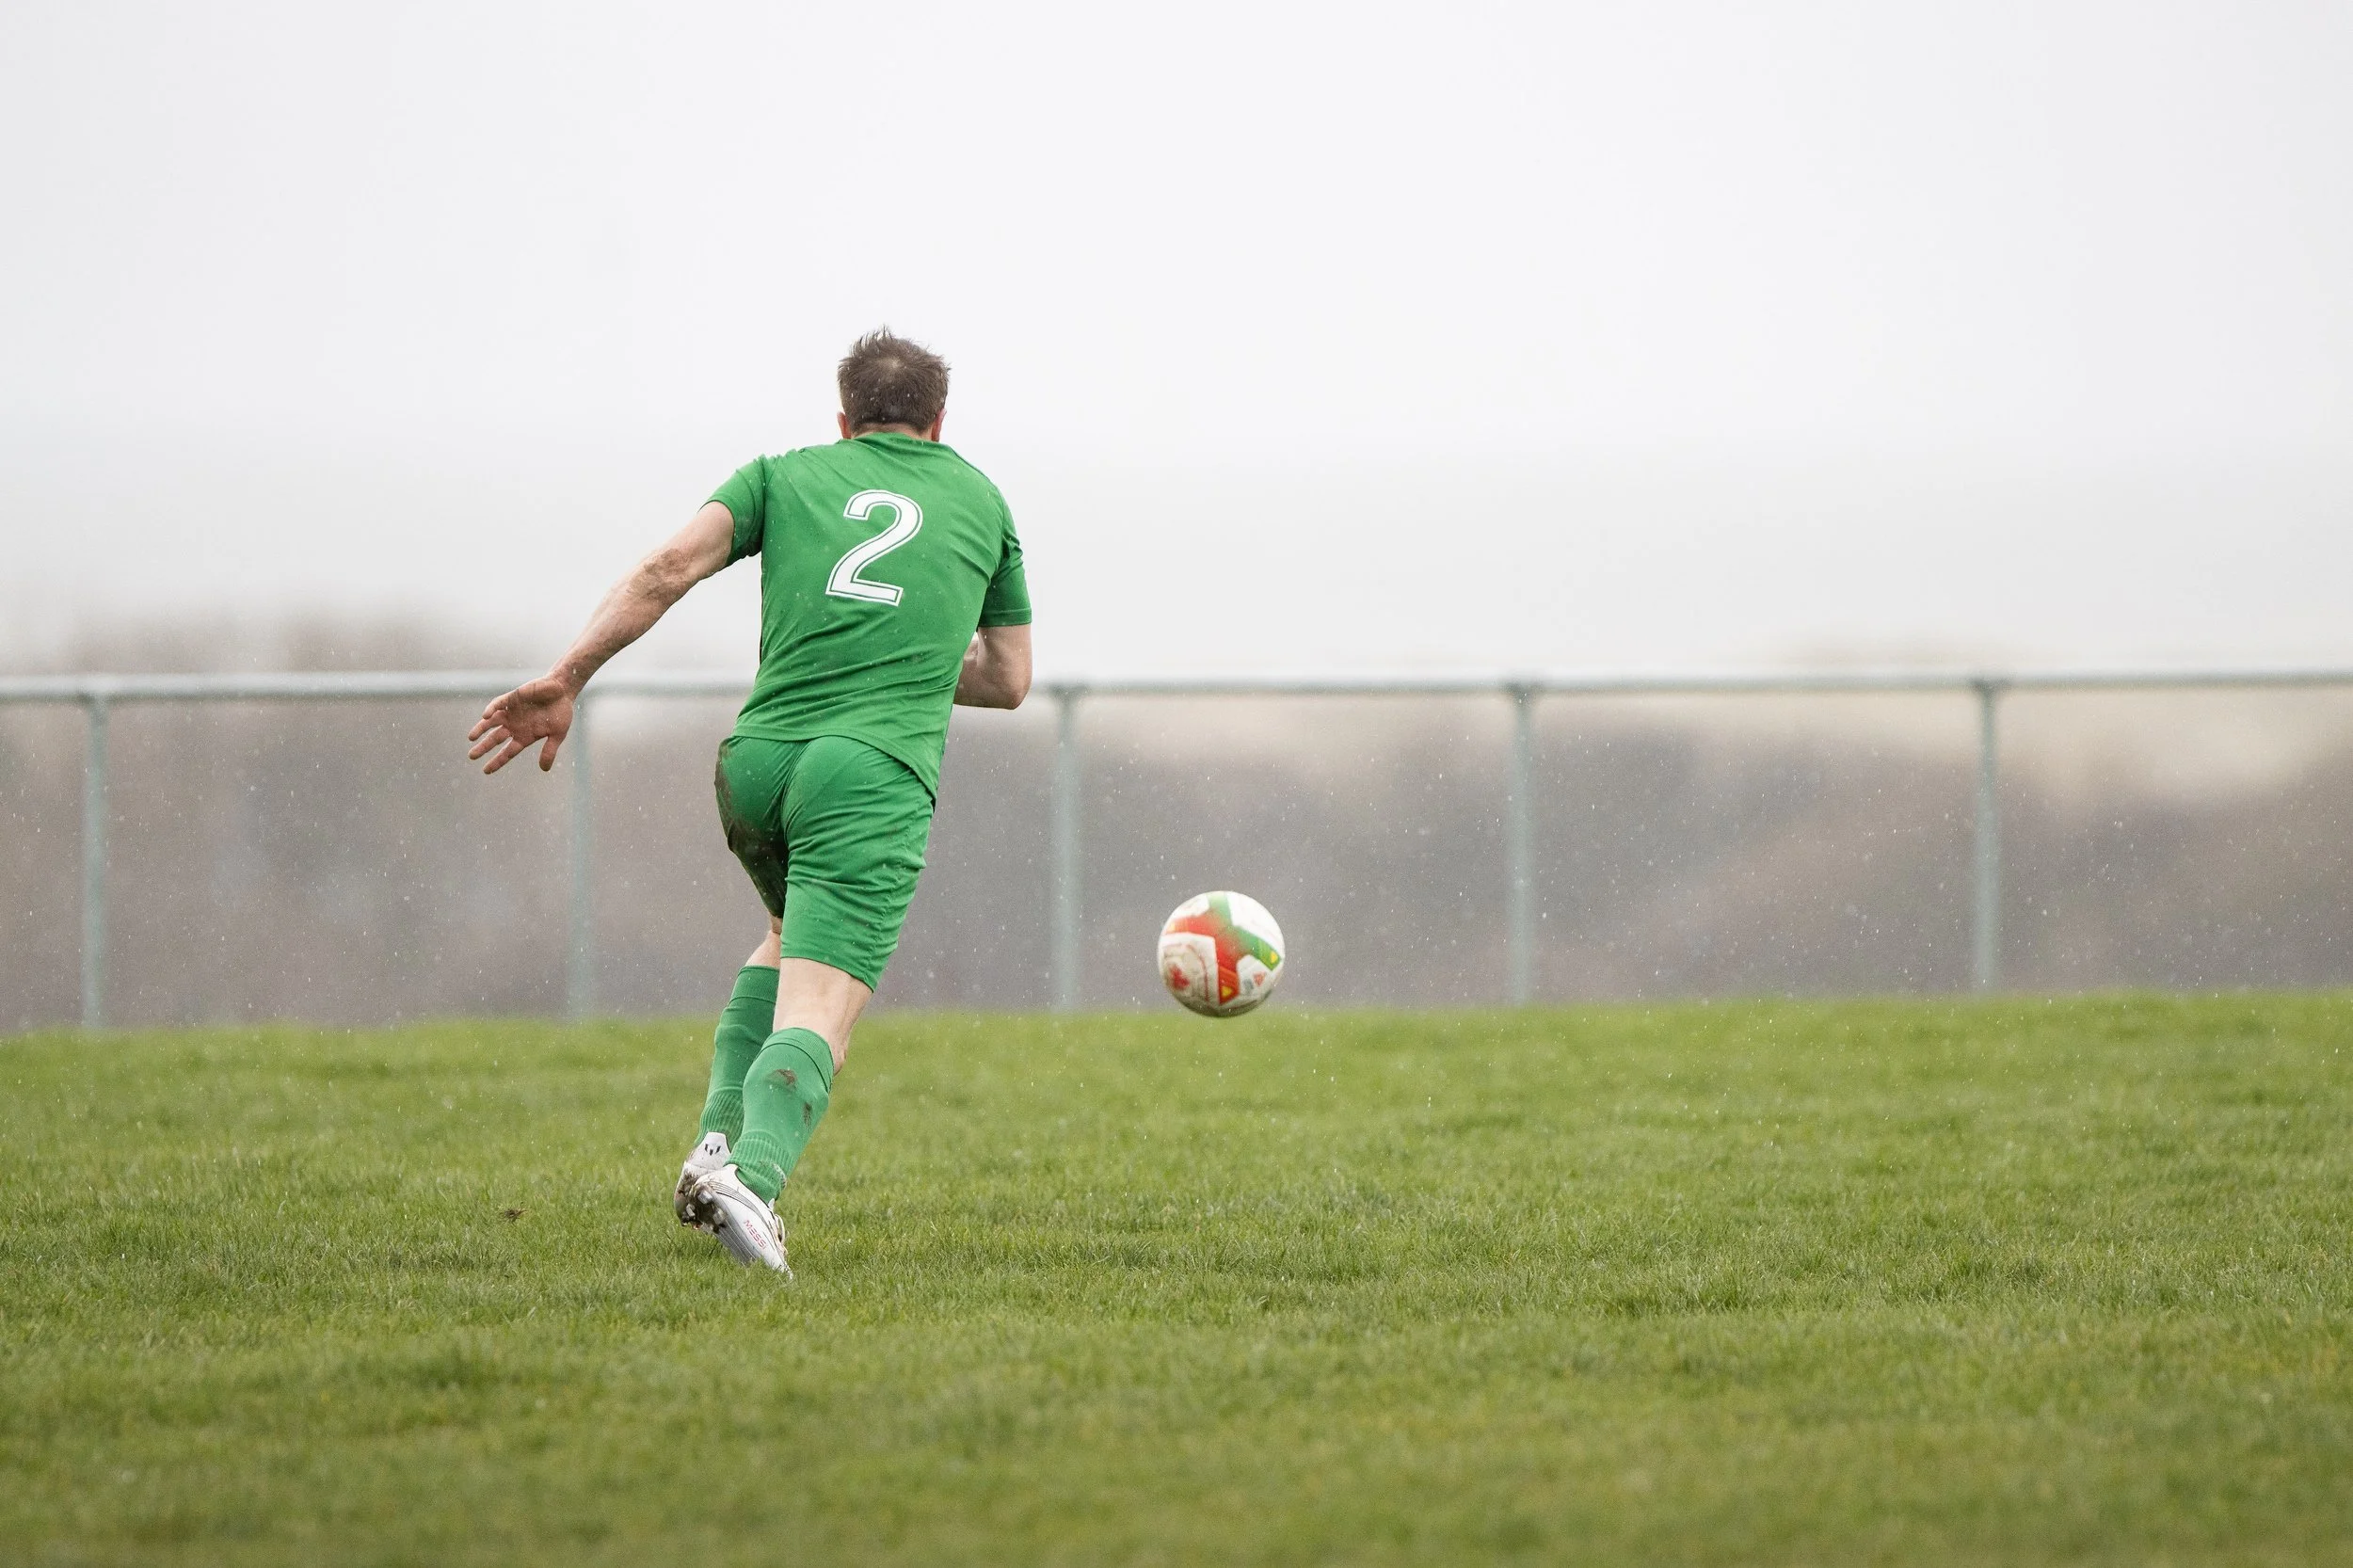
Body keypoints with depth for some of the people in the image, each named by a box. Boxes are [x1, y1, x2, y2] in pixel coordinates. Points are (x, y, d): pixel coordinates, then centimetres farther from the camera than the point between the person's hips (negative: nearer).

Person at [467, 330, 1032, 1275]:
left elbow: (670, 568, 1)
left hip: (756, 760, 3)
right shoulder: (980, 500, 23)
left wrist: (565, 680, -4)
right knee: (816, 1016, -14)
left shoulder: (787, 474, 20)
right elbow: (1008, 680, 28)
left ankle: (722, 1139, 14)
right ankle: (753, 1171, -44)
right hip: (876, 770, -3)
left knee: (796, 937, 32)